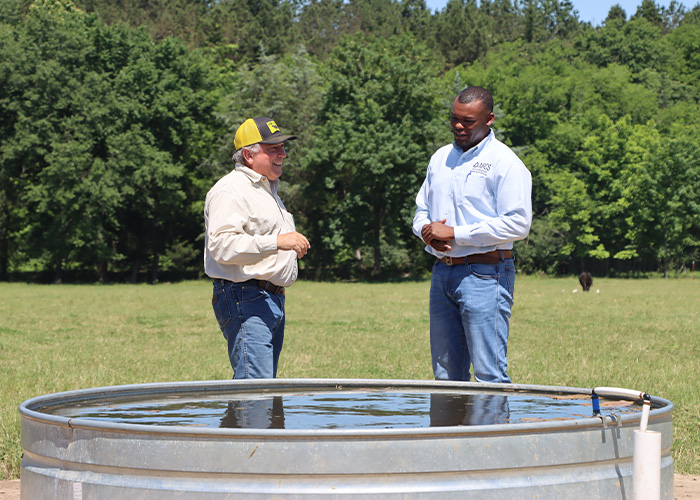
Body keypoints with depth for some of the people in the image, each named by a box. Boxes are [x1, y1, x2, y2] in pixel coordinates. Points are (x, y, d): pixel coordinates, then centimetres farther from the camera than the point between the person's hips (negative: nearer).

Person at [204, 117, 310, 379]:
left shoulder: (267, 189, 23)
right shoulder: (230, 190, -11)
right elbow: (222, 245, -25)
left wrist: (293, 246, 20)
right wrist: (277, 242, -28)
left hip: (273, 299, 10)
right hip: (244, 299, -10)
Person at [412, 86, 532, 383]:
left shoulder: (505, 163, -6)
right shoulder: (441, 158, 16)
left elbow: (517, 224, -15)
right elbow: (421, 209, 24)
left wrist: (454, 233, -15)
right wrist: (426, 230, -1)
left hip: (485, 274, -7)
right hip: (442, 271, 7)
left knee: (489, 376, -9)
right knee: (445, 374, 9)